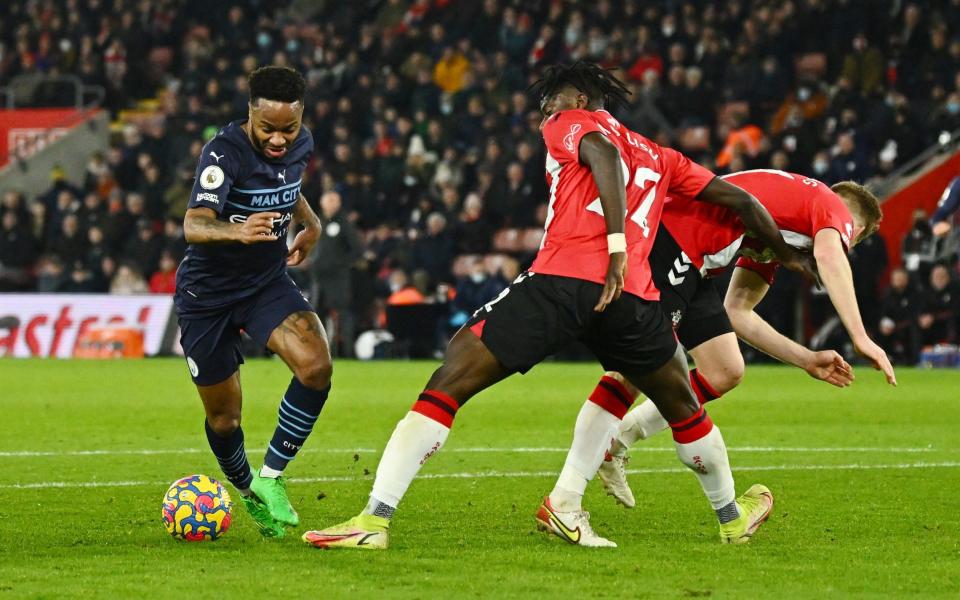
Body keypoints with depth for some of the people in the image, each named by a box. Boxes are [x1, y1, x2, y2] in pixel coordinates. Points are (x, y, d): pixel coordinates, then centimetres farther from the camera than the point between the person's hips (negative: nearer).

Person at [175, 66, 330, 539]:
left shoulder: (300, 145, -6)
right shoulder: (225, 151, -27)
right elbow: (193, 226, -43)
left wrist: (310, 222, 6)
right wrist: (238, 232, -63)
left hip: (267, 282, 4)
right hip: (207, 291, -4)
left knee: (316, 365, -24)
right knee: (223, 418, 6)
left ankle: (271, 477, -9)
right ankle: (248, 493, 37)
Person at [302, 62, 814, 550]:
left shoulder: (568, 125, 17)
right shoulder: (660, 157, 30)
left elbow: (602, 152, -6)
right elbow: (738, 199, 35)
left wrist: (617, 246, -16)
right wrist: (788, 255, 49)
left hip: (559, 280, -4)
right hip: (632, 298, 4)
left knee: (447, 385, -4)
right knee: (681, 404, 30)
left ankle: (375, 518, -16)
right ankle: (732, 517, 44)